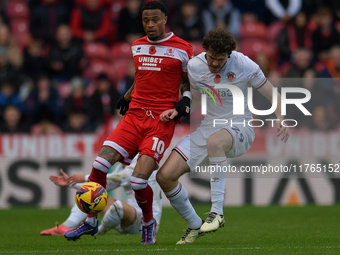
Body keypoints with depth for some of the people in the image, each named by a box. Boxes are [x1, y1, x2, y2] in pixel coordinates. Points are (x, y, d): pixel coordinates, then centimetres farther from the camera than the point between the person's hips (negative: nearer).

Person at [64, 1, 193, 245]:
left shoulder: (182, 49, 0)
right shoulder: (137, 46, 14)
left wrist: (186, 99, -8)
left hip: (162, 120, -5)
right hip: (134, 116, 5)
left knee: (138, 181, -17)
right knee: (100, 165, -13)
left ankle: (148, 224, 12)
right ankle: (91, 222, 3)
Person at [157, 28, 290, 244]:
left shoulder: (244, 65, -13)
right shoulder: (194, 66, -1)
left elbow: (273, 95, -5)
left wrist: (281, 120, -24)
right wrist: (177, 111, -3)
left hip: (239, 129, -5)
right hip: (208, 127, 5)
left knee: (214, 141, -44)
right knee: (165, 176, -10)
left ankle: (217, 213, -35)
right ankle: (194, 225, 13)